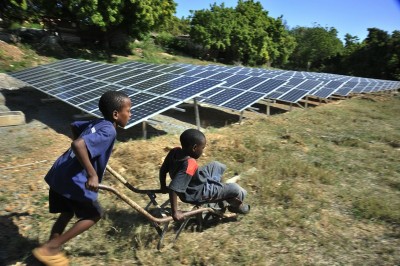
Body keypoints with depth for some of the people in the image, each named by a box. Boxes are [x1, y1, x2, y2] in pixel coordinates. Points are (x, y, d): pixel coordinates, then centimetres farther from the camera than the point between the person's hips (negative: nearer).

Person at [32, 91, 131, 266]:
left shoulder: (97, 123, 8)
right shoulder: (109, 131, -20)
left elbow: (74, 126, 26)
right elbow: (78, 144, -34)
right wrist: (92, 174, -30)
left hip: (59, 174, 9)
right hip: (73, 181, -9)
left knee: (68, 213, 26)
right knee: (94, 214, 11)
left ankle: (49, 250, 40)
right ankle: (49, 248, 17)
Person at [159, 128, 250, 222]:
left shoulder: (175, 151, -14)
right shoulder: (189, 164, -36)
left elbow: (163, 170, -2)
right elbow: (173, 189, -39)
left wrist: (163, 187, 12)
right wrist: (175, 212, -31)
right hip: (199, 194, -8)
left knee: (216, 165, 18)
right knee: (236, 189, -4)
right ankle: (237, 206, 28)